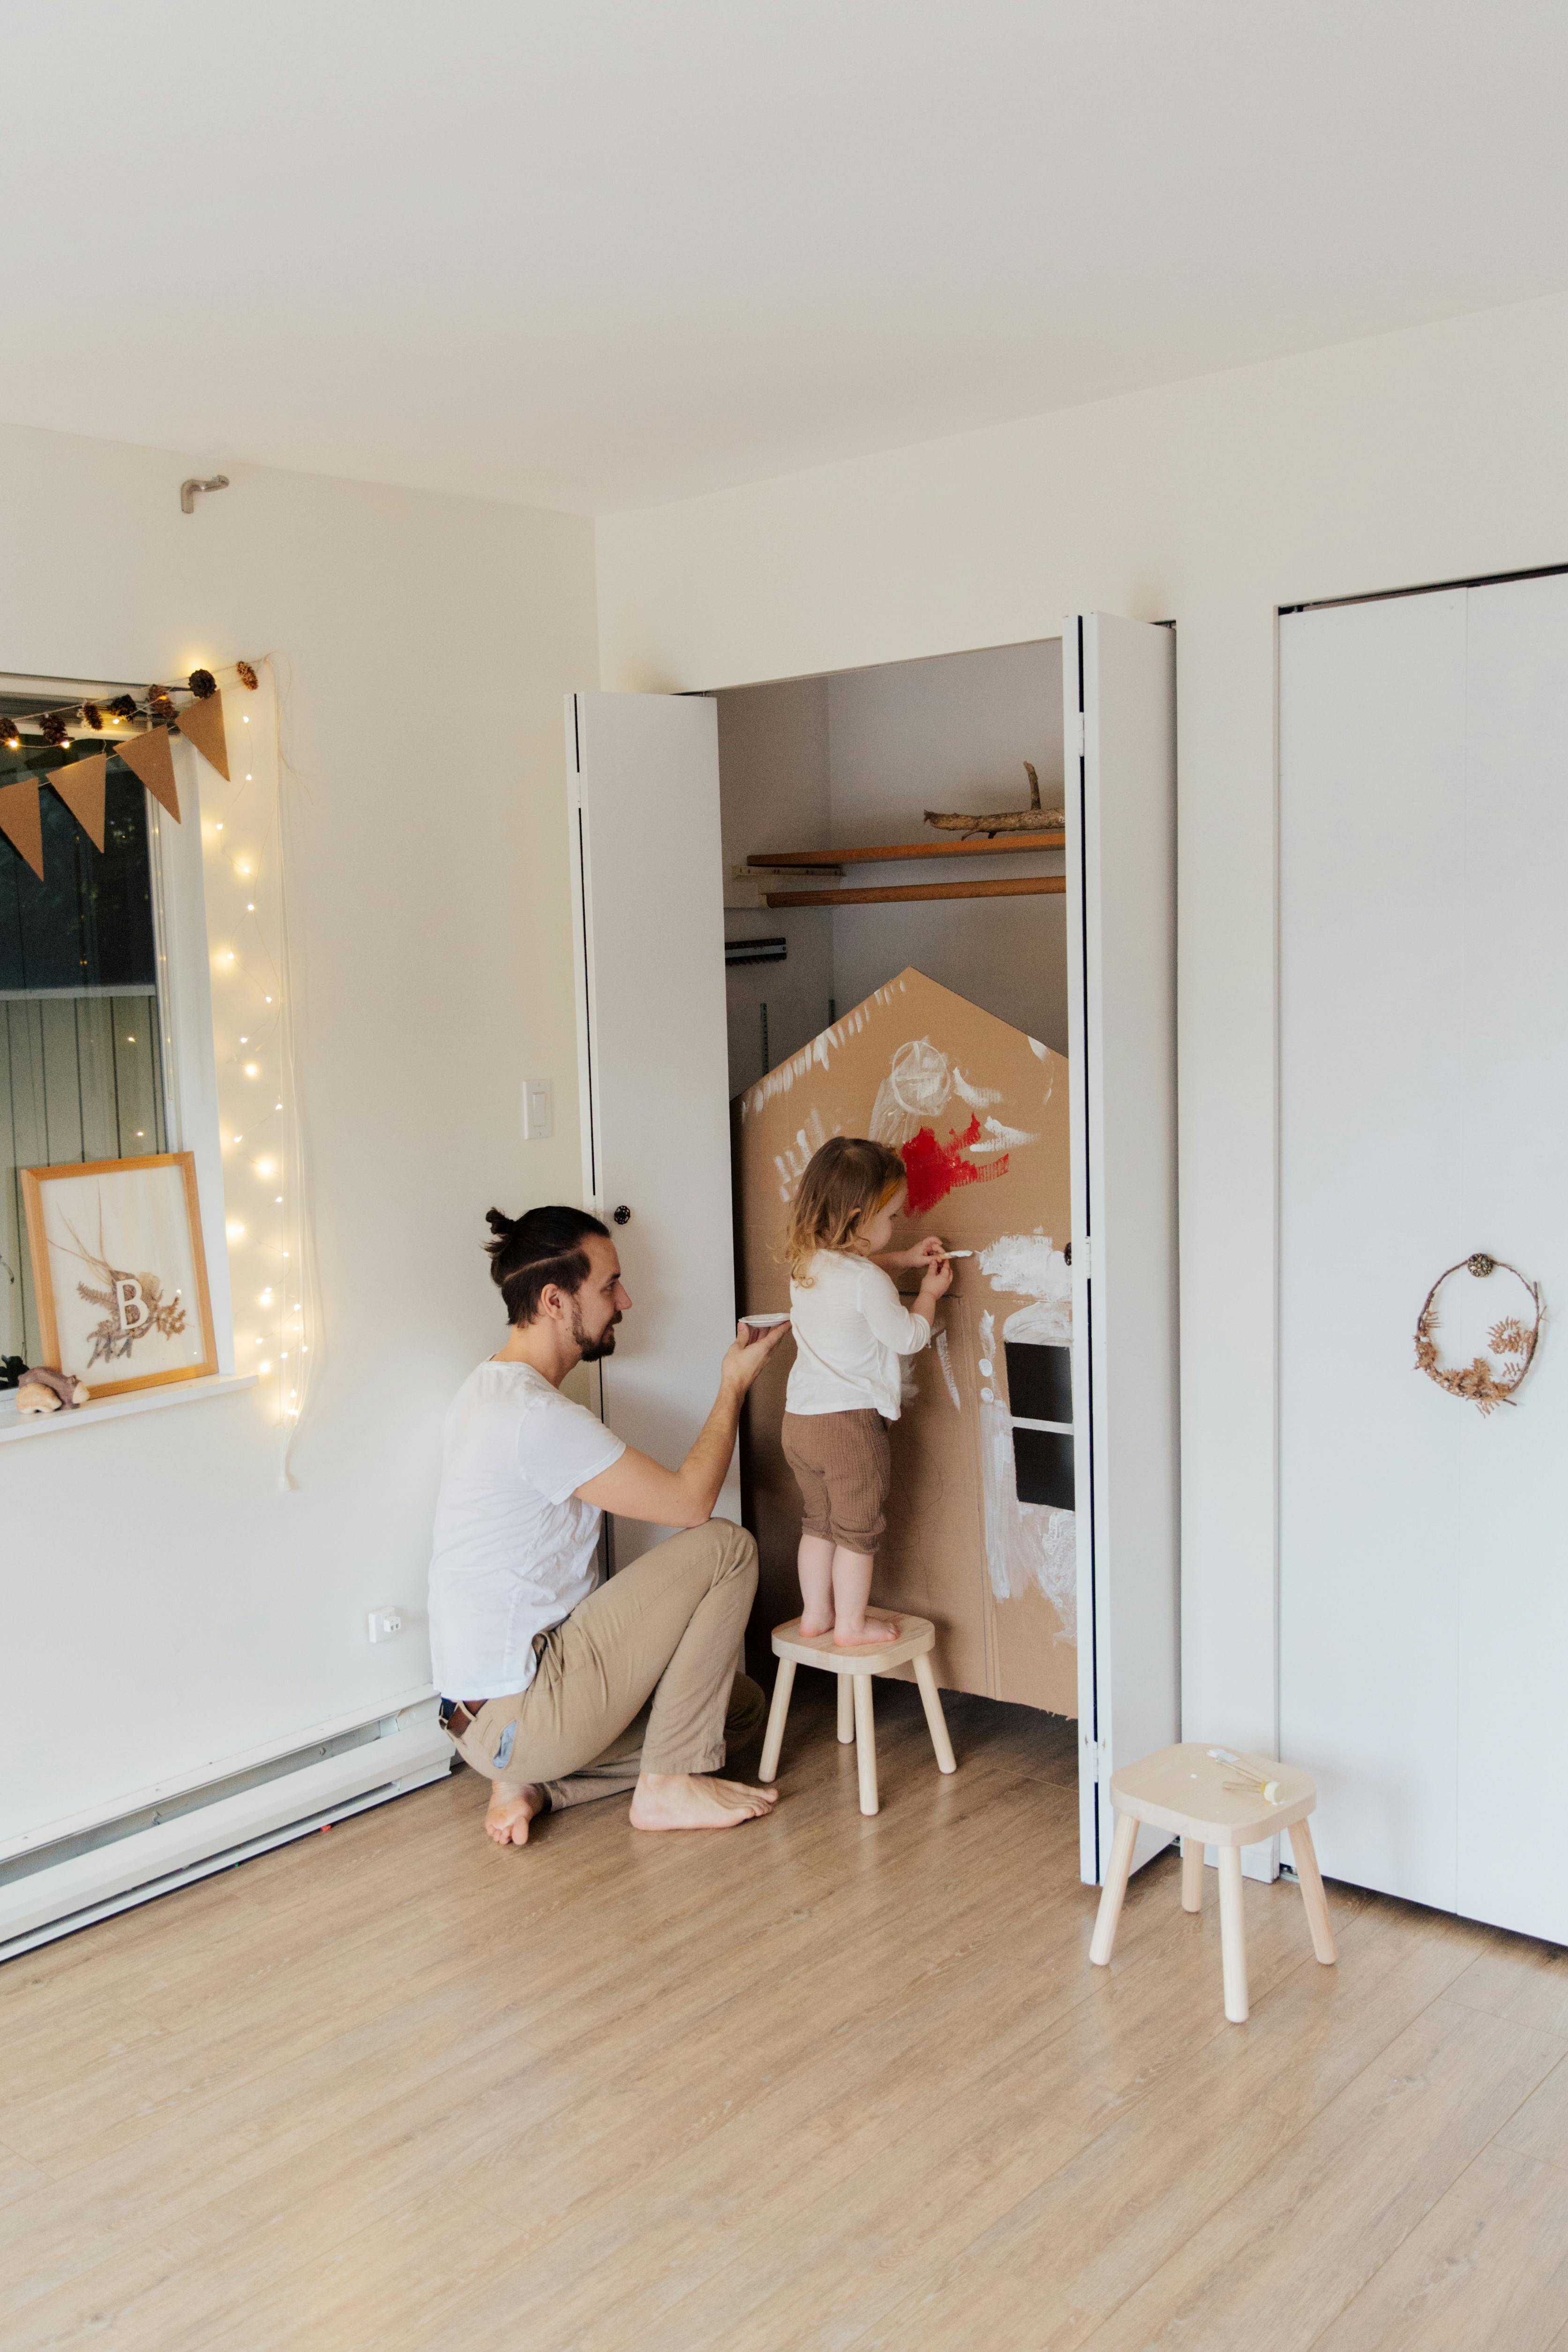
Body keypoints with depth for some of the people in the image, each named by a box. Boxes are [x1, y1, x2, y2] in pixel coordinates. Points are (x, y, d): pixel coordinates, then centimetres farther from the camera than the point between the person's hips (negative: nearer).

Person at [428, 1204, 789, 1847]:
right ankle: (668, 1785, -2)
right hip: (518, 1715, -10)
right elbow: (689, 1501, -16)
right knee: (726, 1548, -10)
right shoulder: (538, 1418, -24)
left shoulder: (491, 1388, 10)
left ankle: (531, 1782, 7)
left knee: (740, 1705, 18)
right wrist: (734, 1386, -3)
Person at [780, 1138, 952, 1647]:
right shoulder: (867, 1281, -22)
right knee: (857, 1529, 8)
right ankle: (851, 1624, 18)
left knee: (818, 1521, 21)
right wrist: (929, 1293, 7)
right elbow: (909, 1338, -10)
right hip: (850, 1421, -8)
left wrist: (904, 1259, 19)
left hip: (799, 1418, 8)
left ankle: (815, 1613, 31)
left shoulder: (807, 1263, 4)